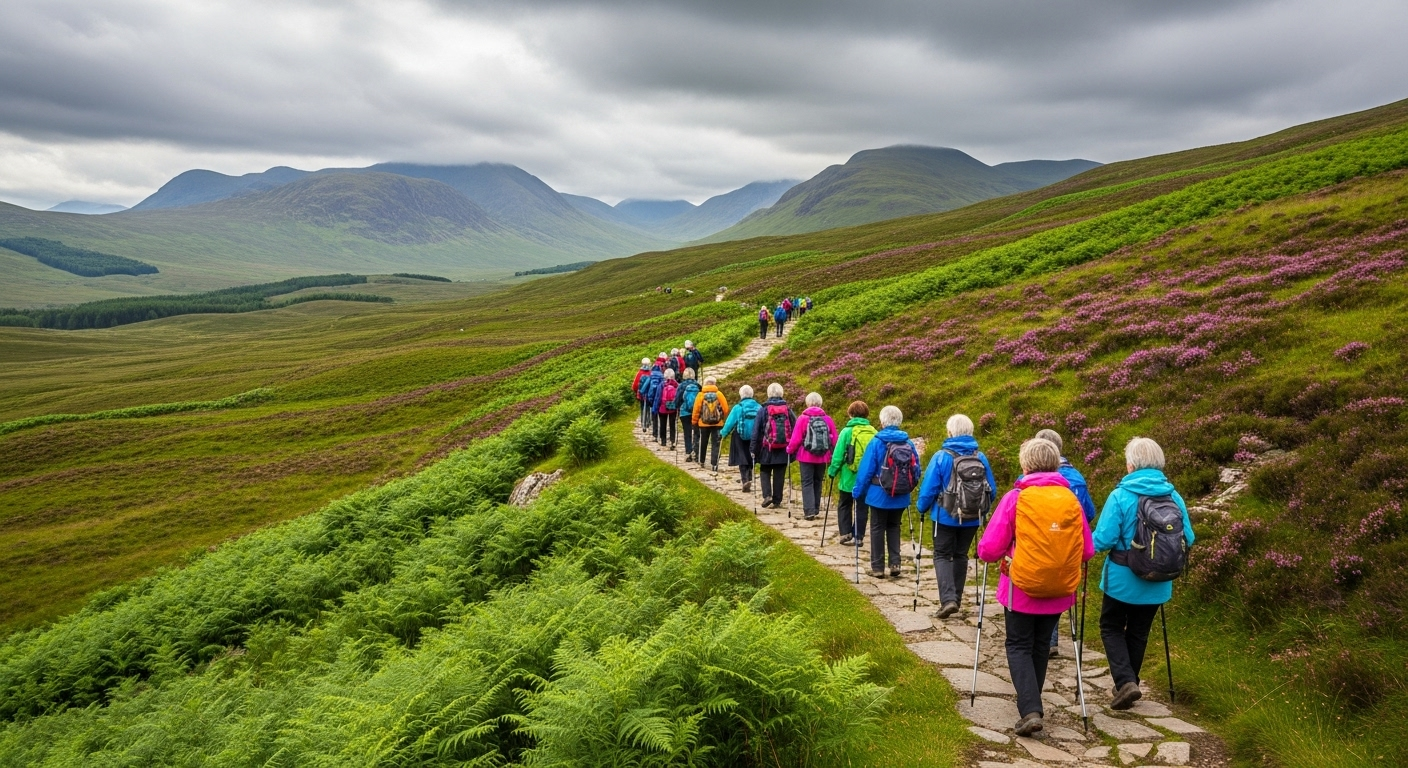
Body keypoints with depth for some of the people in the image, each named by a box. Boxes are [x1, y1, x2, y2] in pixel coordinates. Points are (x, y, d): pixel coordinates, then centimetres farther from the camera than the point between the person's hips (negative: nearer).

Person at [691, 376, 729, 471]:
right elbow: (725, 409, -5)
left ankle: (701, 461, 31)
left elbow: (696, 410, -5)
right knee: (715, 444, 4)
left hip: (703, 423, 1)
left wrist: (694, 422, 7)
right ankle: (714, 464, -4)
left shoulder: (701, 395, -5)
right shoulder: (719, 394, -5)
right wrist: (723, 419, 12)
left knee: (702, 443, 17)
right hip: (717, 424, -1)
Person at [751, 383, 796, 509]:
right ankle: (777, 500, 14)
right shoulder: (788, 410, -1)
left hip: (767, 448, -2)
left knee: (765, 471, 14)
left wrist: (754, 449, 2)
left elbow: (756, 431, -5)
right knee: (779, 475, 11)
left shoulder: (763, 410, -6)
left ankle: (767, 495, -5)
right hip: (784, 449, 2)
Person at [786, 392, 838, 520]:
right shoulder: (827, 419, -1)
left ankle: (809, 511, -8)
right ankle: (816, 509, 23)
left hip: (806, 457, -3)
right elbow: (834, 440, 1)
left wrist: (790, 450, 7)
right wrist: (831, 455, 16)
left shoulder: (803, 418, -9)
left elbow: (796, 439, -10)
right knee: (818, 482, 16)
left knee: (807, 483, 2)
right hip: (822, 457, 3)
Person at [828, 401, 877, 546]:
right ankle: (858, 537, 13)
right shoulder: (873, 432, -1)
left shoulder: (847, 431, -9)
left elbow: (838, 454, -8)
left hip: (849, 477, -2)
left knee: (844, 506, 15)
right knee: (862, 507, 12)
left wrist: (832, 471, 2)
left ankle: (846, 534, 9)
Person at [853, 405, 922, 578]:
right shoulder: (908, 443, -3)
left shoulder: (876, 443, -13)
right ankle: (895, 563, 11)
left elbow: (866, 470, -11)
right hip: (901, 497, 3)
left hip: (879, 495, -3)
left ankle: (877, 567, 13)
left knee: (877, 529, 9)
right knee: (894, 527, 19)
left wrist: (858, 491, 0)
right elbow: (917, 472, 2)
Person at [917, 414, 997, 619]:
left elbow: (929, 488, -13)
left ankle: (948, 599, -11)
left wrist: (923, 508, 4)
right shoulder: (981, 457, -2)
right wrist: (983, 510, 18)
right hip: (972, 518, 4)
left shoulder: (942, 456, -13)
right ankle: (956, 599, 23)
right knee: (960, 556, 18)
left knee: (942, 555, 7)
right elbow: (992, 489, 2)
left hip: (946, 517, -4)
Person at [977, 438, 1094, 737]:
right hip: (1058, 590, 4)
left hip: (1021, 588, -4)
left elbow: (989, 550, -13)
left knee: (1019, 646, 8)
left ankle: (1030, 710, -7)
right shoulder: (1071, 499, -3)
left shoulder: (1016, 498, -13)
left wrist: (1005, 553, 10)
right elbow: (1087, 551, 2)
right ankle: (1032, 703, 33)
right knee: (1040, 646, 20)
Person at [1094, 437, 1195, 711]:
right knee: (1138, 632, 19)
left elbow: (1103, 540, -20)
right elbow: (1187, 539, 0)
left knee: (1111, 628, 13)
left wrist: (1094, 542, 2)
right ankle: (1128, 684, 28)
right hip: (1157, 582, 4)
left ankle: (1125, 681, -5)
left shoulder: (1120, 496, -17)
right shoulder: (1174, 497, -4)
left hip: (1122, 579, -4)